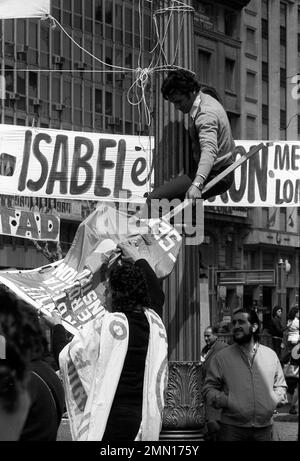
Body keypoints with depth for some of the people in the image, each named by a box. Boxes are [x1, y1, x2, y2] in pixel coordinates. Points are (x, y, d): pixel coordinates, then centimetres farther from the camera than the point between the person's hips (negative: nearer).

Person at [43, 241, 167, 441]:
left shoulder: (106, 325, -12)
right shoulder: (153, 321, 5)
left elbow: (65, 355, -2)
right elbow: (158, 294, 30)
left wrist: (57, 326, 17)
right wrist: (138, 260, 41)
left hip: (110, 419, -6)